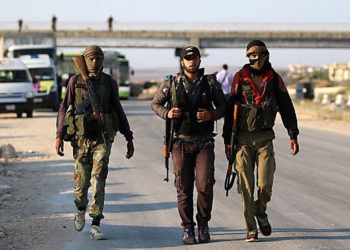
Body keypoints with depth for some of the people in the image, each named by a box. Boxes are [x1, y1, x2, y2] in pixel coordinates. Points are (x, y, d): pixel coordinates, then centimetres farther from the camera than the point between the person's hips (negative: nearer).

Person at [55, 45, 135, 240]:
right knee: (81, 181, 6)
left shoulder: (110, 83, 4)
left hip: (103, 138, 0)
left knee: (99, 180, -11)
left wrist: (129, 138, 10)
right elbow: (64, 109, 3)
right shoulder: (75, 81, 2)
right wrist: (59, 135, -5)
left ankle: (96, 225, -11)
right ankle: (81, 210, 38)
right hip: (81, 138, 0)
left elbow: (119, 111, 11)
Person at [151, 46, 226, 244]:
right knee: (184, 188, 0)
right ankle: (188, 229, 11)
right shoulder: (172, 83, 2)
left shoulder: (210, 83, 3)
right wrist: (167, 113, -9)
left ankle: (203, 224, 11)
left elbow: (223, 105, 11)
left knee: (205, 185, -9)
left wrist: (212, 114, -10)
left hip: (204, 143, 0)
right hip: (182, 142, 0)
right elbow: (156, 103, 12)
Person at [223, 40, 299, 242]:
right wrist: (227, 140, -1)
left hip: (265, 138, 1)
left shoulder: (274, 79, 3)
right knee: (246, 186, -3)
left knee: (265, 184, -7)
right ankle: (251, 229, 6)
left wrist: (293, 135, -2)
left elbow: (286, 108, 5)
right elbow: (230, 109, 1)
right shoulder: (240, 78, -2)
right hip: (243, 138, -1)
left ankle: (260, 212, 23)